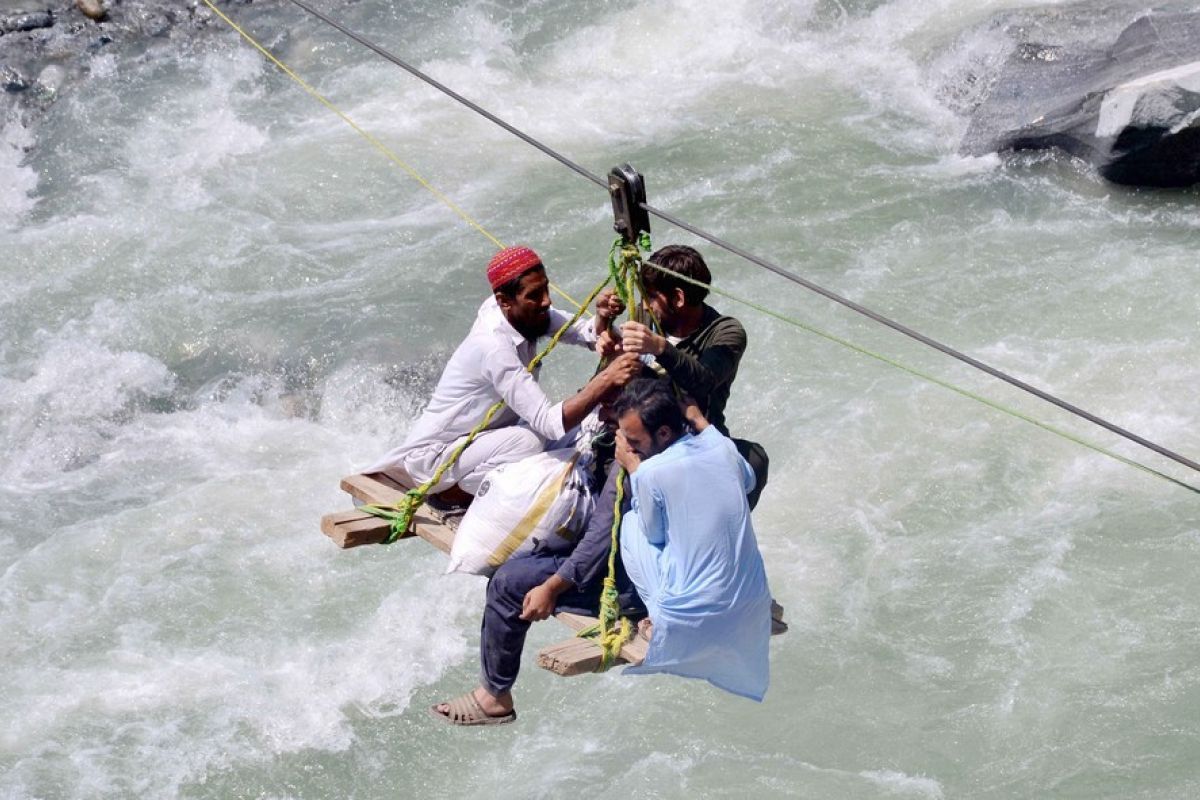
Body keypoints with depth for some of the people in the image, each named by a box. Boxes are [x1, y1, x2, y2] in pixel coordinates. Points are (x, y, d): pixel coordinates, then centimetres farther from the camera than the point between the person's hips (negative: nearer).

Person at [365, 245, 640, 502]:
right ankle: (454, 492, -6)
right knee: (528, 441, -30)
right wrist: (606, 380, -47)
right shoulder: (494, 346, -33)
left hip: (475, 436, 9)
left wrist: (602, 318, -33)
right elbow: (550, 423, -39)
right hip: (434, 455, -9)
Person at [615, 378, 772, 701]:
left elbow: (654, 535, 2)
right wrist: (702, 423, 27)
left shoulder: (650, 473, -19)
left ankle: (658, 619, 15)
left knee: (631, 523, 13)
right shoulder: (723, 448, -2)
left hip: (691, 623, -5)